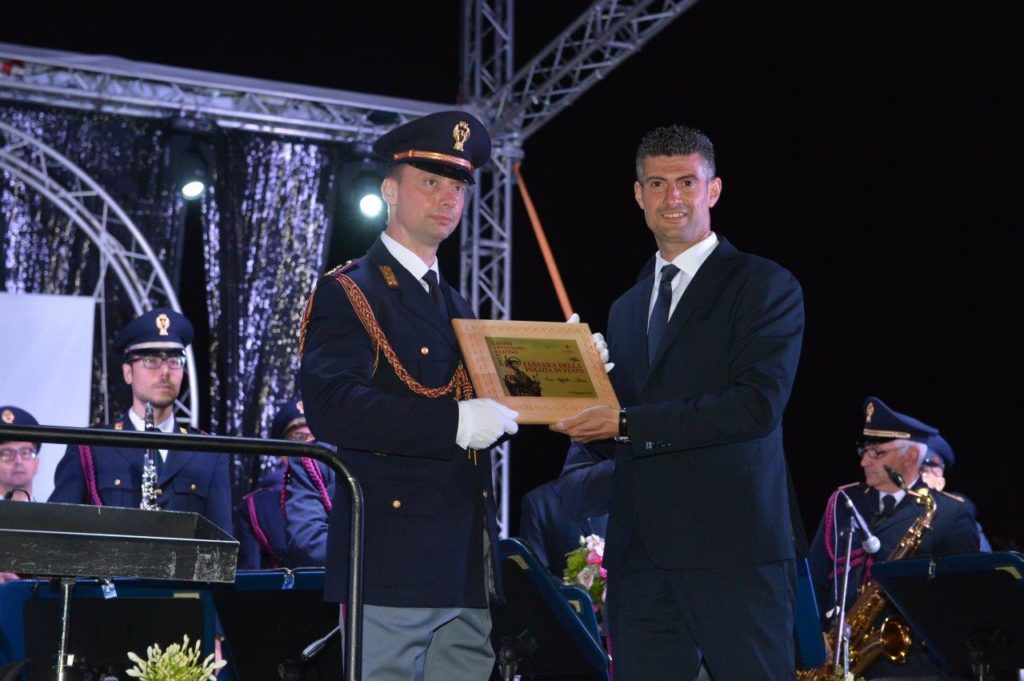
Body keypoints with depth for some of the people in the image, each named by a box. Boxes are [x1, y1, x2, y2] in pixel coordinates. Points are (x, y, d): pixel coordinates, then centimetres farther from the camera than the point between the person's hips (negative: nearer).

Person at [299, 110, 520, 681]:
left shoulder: (457, 307, 22)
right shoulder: (347, 294, -4)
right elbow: (332, 408, -19)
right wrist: (454, 423, -25)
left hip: (468, 568, 8)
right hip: (394, 563, -8)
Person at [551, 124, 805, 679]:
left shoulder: (764, 286, 0)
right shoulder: (627, 308, 20)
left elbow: (758, 404, -14)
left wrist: (626, 424, -16)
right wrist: (586, 413, -2)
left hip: (732, 549, -6)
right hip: (640, 551, 6)